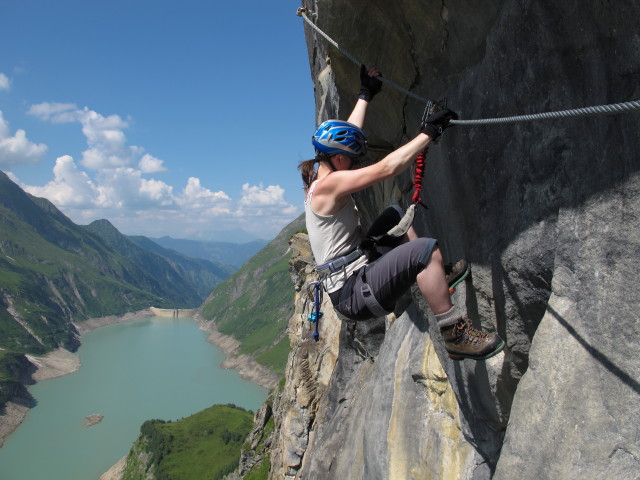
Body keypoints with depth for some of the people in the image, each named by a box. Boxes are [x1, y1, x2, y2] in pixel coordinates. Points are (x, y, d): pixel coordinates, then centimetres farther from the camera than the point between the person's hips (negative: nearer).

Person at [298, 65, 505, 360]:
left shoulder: (318, 175, 10)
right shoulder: (329, 184, -19)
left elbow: (347, 135, 21)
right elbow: (386, 168, -26)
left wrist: (365, 95, 27)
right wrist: (428, 133, -18)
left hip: (358, 270, 11)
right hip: (355, 295, -11)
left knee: (395, 215, 21)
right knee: (425, 250, -27)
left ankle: (432, 276, 20)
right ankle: (454, 334, -16)